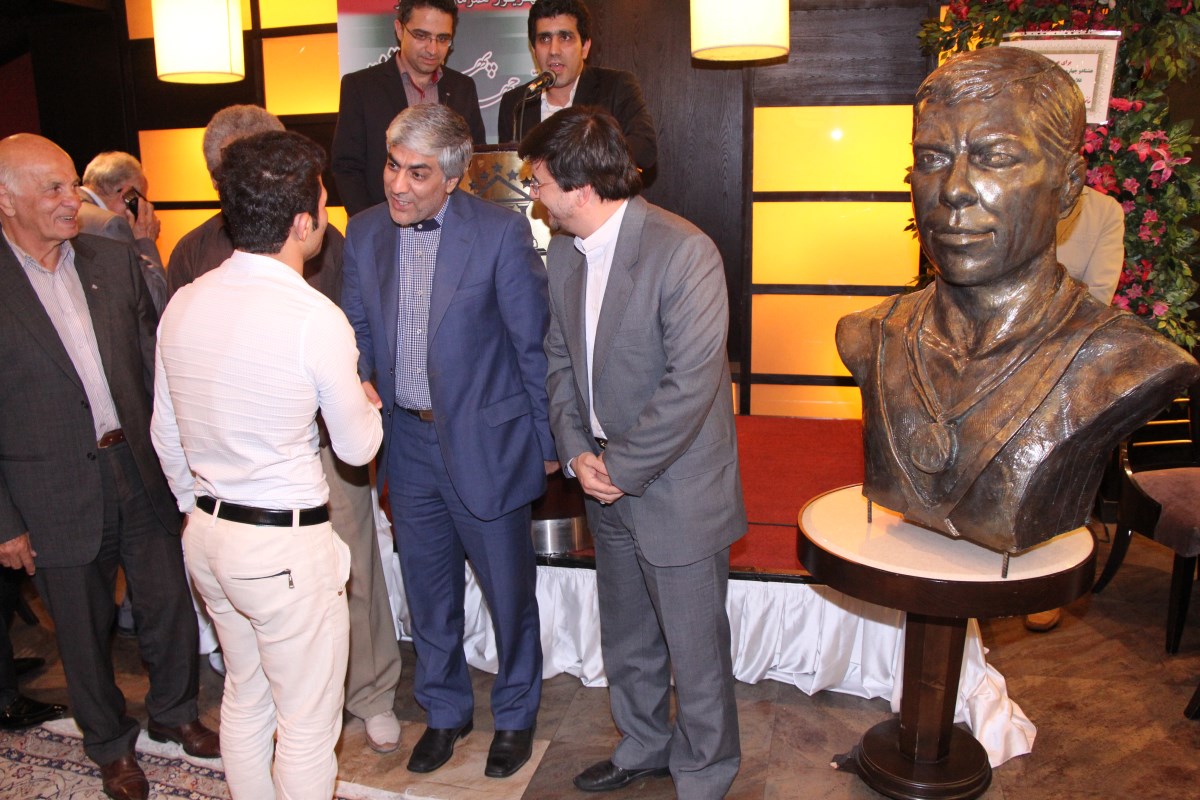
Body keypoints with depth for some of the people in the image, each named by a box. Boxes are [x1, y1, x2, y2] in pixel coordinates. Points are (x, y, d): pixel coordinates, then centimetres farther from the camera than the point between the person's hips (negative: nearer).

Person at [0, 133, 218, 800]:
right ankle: (112, 745, 38)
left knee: (172, 607, 13)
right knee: (84, 633, 15)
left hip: (142, 471, 3)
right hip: (57, 498, -3)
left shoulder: (115, 261, 2)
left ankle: (174, 712, 40)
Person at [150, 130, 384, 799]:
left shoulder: (183, 303, 0)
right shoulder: (318, 318, -21)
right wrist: (367, 402, 12)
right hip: (287, 543, -7)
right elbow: (358, 448, -9)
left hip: (207, 534, 8)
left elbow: (166, 434, 9)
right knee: (307, 725, 11)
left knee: (245, 700, 25)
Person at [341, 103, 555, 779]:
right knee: (429, 594, 20)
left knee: (509, 592, 12)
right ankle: (444, 711, 43)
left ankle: (516, 716, 37)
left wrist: (547, 442, -5)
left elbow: (534, 343, -9)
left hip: (484, 444, -4)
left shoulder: (501, 232, -14)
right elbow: (357, 333, 8)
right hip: (406, 444, 5)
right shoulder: (365, 233, 1)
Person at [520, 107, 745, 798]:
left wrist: (622, 468, -17)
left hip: (677, 488, -7)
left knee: (695, 649, 10)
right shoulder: (564, 253, 3)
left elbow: (692, 384, -24)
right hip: (607, 485, 7)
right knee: (626, 640, 23)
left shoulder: (685, 253, -21)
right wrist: (576, 450, -4)